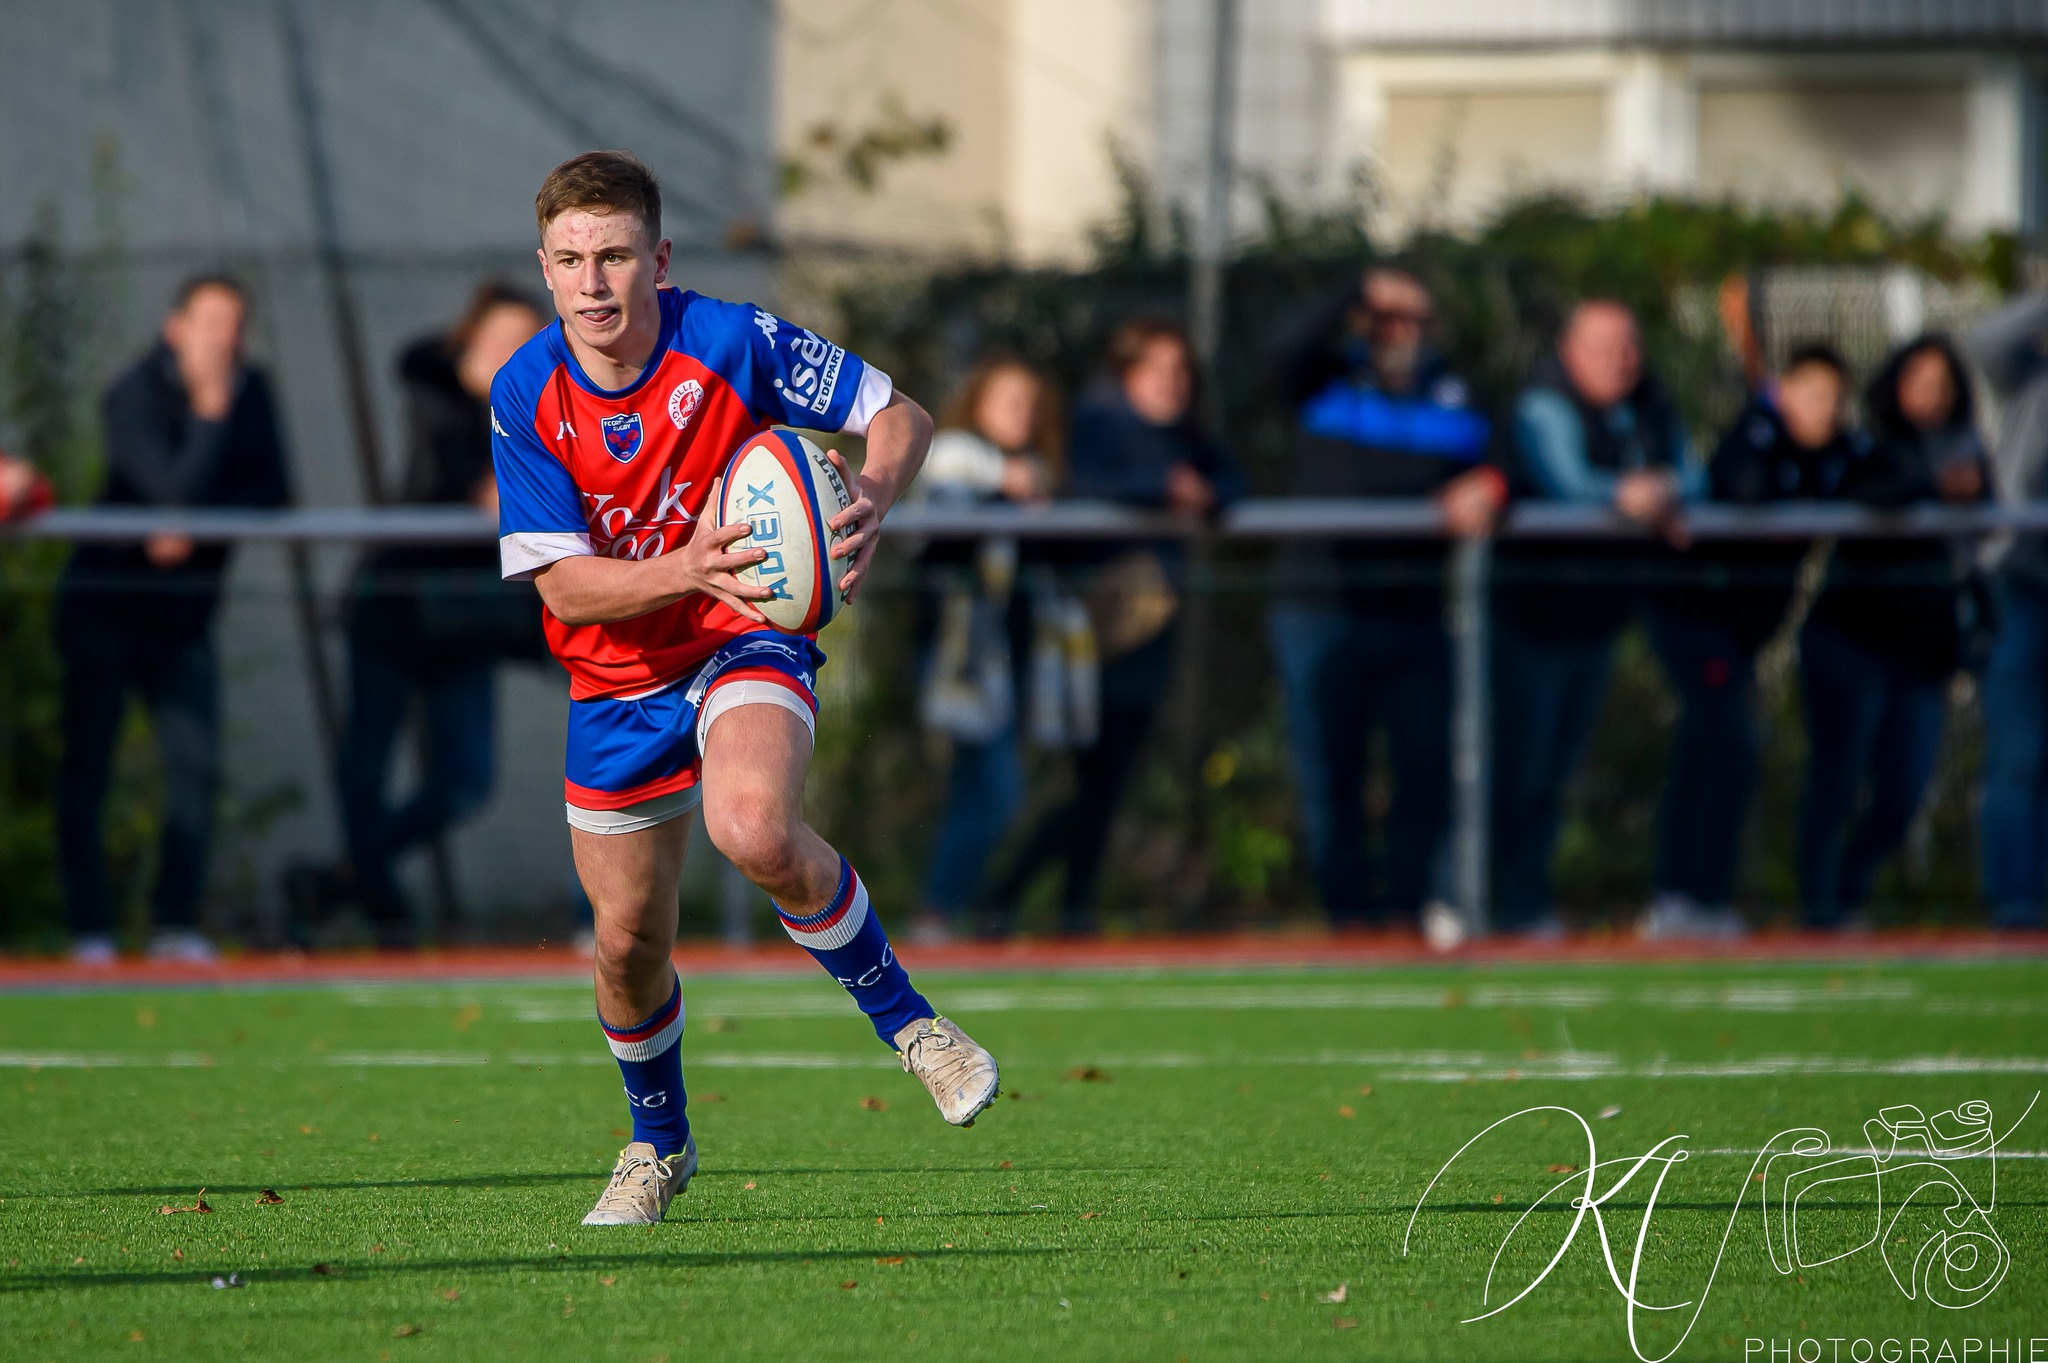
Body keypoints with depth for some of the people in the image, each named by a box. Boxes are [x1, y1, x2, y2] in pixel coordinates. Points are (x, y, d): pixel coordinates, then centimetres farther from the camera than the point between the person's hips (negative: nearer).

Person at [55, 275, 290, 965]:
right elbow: (181, 489, -29)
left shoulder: (249, 391, 0)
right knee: (86, 767, -3)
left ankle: (176, 925, -2)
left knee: (196, 764, -6)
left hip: (183, 615, 5)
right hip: (105, 604, -5)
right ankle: (88, 928, 3)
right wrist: (211, 407, -31)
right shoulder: (136, 395, -18)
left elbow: (271, 493, -5)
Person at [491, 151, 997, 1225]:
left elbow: (900, 416, -10)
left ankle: (904, 1018, -13)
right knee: (628, 944, 11)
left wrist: (872, 499, -33)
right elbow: (561, 581, -16)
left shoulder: (732, 342, -18)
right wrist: (687, 569, -35)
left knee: (755, 831, -35)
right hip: (617, 681, 3)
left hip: (750, 642, -3)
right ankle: (658, 1144, 40)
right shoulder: (526, 397, -13)